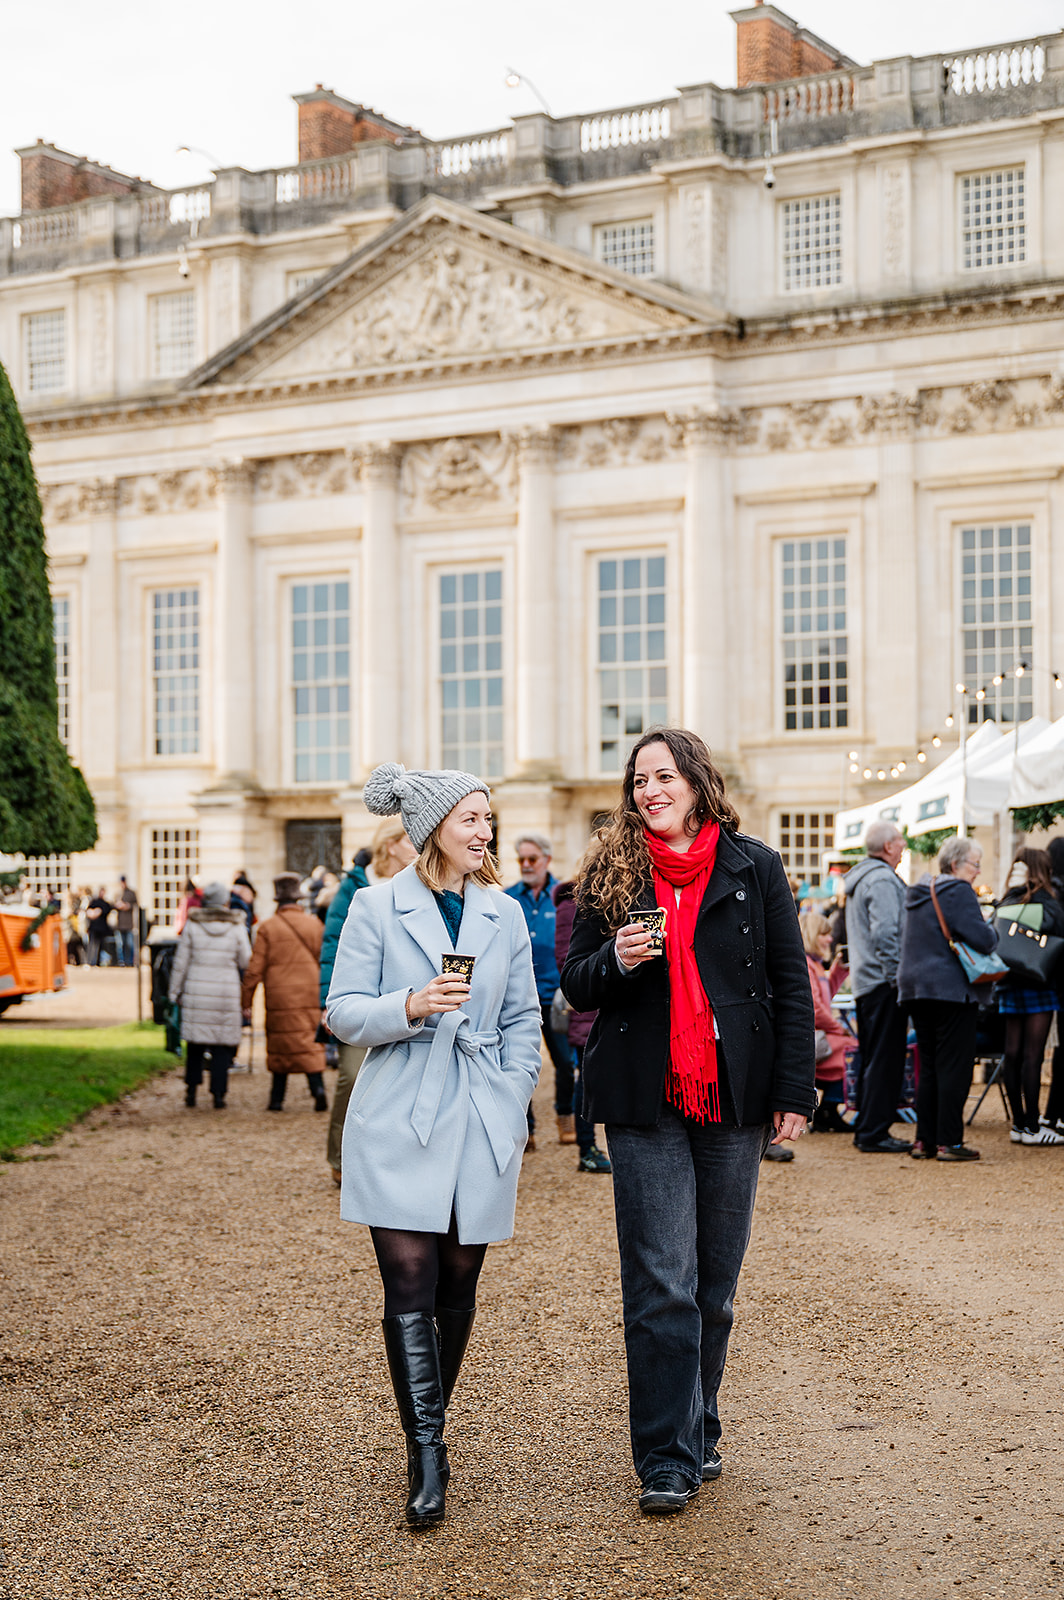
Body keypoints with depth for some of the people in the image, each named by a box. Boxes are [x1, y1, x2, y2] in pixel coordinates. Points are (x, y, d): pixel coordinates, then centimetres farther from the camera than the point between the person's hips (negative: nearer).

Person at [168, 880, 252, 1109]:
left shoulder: (192, 925, 0)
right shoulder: (236, 927, -2)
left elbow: (181, 961, 2)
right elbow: (246, 961, 2)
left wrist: (175, 991, 10)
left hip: (196, 989, 1)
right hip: (227, 991, -1)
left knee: (195, 1041, 12)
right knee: (223, 1043, 4)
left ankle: (191, 1089, 12)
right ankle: (218, 1094, 1)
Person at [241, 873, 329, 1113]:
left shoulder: (267, 928, -4)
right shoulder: (314, 924, 4)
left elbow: (254, 970, -4)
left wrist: (245, 1003, 3)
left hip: (280, 998, -2)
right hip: (310, 998, 2)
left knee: (280, 1048, 8)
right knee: (309, 1044, 6)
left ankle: (277, 1099, 11)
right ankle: (318, 1087, -15)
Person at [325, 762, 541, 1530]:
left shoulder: (505, 914, 9)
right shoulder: (377, 906, -1)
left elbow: (523, 1021, 13)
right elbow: (344, 1011, -2)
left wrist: (512, 1106, 4)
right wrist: (411, 1006, -19)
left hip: (481, 1126, 3)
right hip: (400, 1127, -3)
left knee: (458, 1285, 8)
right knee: (409, 1285, -8)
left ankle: (429, 1429, 25)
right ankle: (427, 1454, -5)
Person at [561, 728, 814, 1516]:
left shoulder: (753, 868, 4)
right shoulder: (611, 874, 5)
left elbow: (791, 983, 4)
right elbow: (575, 984, 8)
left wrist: (794, 1090, -2)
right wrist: (617, 960, -14)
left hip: (733, 1096, 1)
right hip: (647, 1099, -1)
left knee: (716, 1282, 10)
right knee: (662, 1286, -5)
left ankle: (700, 1429, 26)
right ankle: (668, 1460, 0)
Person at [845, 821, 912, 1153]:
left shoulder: (859, 878, 19)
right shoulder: (882, 880, -14)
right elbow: (884, 933, -23)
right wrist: (897, 977, -21)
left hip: (864, 982, 10)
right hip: (883, 982, -10)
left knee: (871, 1057, 14)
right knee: (886, 1058, -7)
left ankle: (865, 1129, 18)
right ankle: (874, 1133, -6)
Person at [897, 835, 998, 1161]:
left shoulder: (918, 894, 15)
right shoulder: (959, 892, -12)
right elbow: (981, 939, -20)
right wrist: (992, 933, 2)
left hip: (915, 988, 8)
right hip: (951, 988, -8)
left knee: (928, 1067, 12)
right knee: (954, 1067, -4)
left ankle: (924, 1140, 12)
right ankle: (949, 1142, -4)